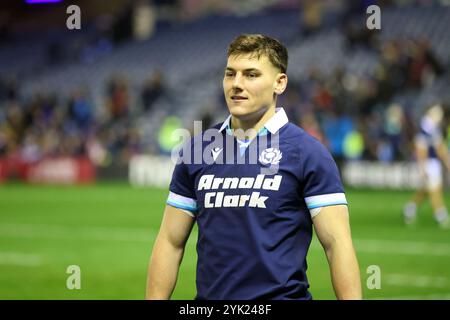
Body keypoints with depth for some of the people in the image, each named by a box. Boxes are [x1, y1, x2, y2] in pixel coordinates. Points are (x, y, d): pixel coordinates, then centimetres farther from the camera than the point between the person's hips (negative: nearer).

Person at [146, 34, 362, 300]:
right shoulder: (197, 150, 7)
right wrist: (155, 298, 3)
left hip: (283, 294, -4)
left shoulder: (308, 152, -5)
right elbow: (171, 241, 10)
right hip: (209, 297, 4)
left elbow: (337, 244, -9)